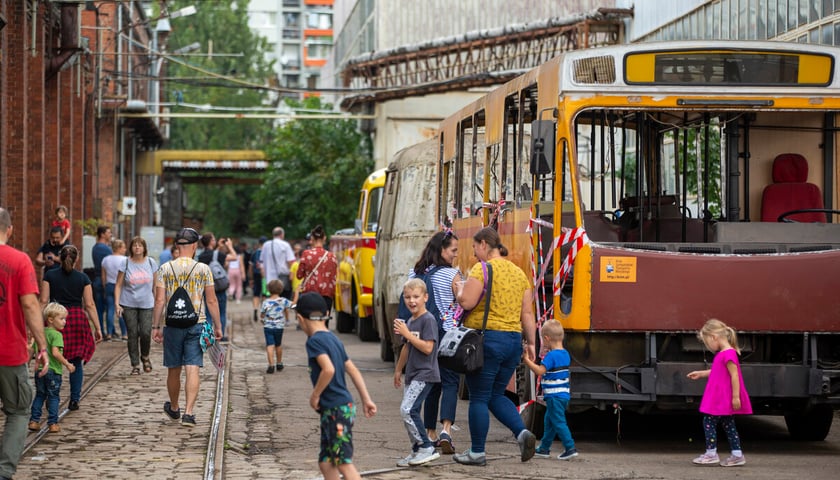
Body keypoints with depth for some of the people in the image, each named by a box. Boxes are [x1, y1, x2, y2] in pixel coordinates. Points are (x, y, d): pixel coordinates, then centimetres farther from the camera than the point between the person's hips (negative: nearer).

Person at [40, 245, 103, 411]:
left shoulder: (50, 276, 2)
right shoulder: (83, 278, 3)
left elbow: (43, 301, -1)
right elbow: (89, 305, 1)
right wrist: (97, 328, 5)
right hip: (77, 320, 0)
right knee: (76, 362, 8)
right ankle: (75, 400, 8)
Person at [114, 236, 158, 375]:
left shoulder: (151, 263, 3)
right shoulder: (125, 263, -1)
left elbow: (155, 285, 11)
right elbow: (118, 285, 1)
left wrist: (157, 302, 8)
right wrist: (117, 304, -7)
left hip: (146, 304, 1)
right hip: (128, 305, -1)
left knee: (146, 333, -10)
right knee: (132, 335, -1)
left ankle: (145, 357, 19)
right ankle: (135, 365, 9)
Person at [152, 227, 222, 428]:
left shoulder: (165, 269, -1)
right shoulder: (203, 269, -2)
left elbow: (160, 300, -4)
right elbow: (211, 301, -1)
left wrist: (156, 326, 2)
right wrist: (217, 326, 7)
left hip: (173, 325, 1)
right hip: (196, 324, -1)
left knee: (173, 370, 14)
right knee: (192, 370, -4)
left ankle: (174, 408, 32)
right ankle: (189, 412, -14)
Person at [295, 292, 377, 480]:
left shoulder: (314, 340, -13)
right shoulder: (333, 339, 14)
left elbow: (328, 369, -26)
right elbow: (353, 370, 15)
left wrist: (315, 395, -13)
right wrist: (366, 399, 18)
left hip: (336, 410, -9)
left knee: (344, 463, -8)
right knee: (326, 462, 12)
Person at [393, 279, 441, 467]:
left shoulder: (428, 320, -12)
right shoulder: (409, 322, 14)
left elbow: (427, 347, -21)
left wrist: (407, 333, -19)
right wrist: (398, 370, 30)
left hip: (425, 374, -9)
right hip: (412, 374, 9)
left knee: (407, 410, -18)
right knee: (409, 412, 8)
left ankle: (427, 448, -11)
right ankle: (417, 451, 17)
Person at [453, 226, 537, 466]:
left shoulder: (482, 269, -9)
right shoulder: (519, 272, 12)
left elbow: (467, 302, -17)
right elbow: (527, 313, 11)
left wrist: (458, 289, 3)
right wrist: (530, 342, 16)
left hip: (487, 338, -7)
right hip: (513, 340, 7)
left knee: (479, 398, 2)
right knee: (496, 396, 18)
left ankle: (477, 453, 6)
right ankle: (523, 433, -2)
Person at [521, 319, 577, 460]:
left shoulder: (551, 356, -17)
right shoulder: (565, 354, 11)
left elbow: (540, 371, -25)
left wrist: (526, 360, -21)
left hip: (554, 396, -10)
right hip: (564, 394, 10)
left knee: (559, 422, -8)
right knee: (549, 422, 18)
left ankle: (570, 448, -13)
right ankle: (544, 448, 26)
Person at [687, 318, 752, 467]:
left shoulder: (728, 354, -20)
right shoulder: (722, 353, 11)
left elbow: (734, 375, -22)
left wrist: (736, 397, -23)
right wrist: (701, 374, 27)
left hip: (724, 399, -10)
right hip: (720, 398, 10)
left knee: (708, 422, -4)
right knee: (728, 425, 12)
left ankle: (711, 453, 1)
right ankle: (737, 455, 14)